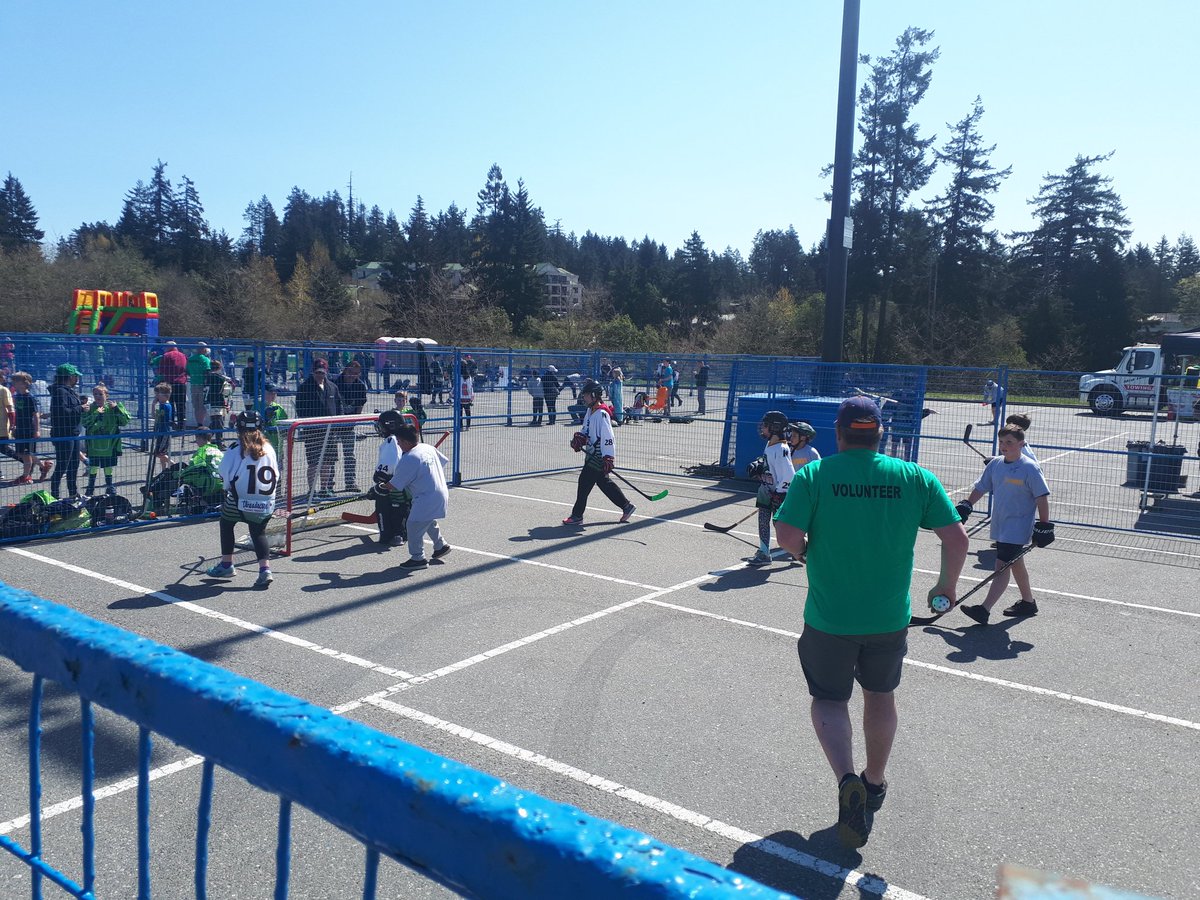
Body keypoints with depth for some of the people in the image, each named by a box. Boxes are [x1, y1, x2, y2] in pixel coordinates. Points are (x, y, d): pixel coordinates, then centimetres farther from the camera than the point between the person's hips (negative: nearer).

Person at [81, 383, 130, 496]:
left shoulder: (113, 407, -1)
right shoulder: (90, 408, -1)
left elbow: (125, 421, -9)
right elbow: (85, 423, -14)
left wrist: (116, 408, -16)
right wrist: (96, 414, -20)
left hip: (109, 444, 0)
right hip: (94, 445, 0)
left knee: (108, 467, 11)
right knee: (93, 466, 9)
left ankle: (109, 486, 26)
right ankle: (91, 486, 23)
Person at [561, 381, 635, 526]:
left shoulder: (602, 414, -19)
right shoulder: (590, 412, 12)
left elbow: (608, 438, -23)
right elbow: (585, 431, 20)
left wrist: (608, 459, -27)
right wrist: (578, 438, -2)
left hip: (599, 457, -10)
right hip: (592, 455, 10)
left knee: (585, 481, -7)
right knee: (604, 483, 16)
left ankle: (577, 516, 2)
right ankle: (626, 507, 26)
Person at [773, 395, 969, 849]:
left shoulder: (813, 475, -11)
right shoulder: (915, 477, -4)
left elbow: (787, 535, -18)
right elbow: (956, 538, -4)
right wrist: (947, 584, 13)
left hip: (829, 618, -2)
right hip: (890, 618, 3)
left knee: (829, 699, 14)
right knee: (880, 696, 24)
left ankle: (847, 779, -9)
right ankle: (874, 783, 41)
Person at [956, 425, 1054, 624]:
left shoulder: (1030, 468, -13)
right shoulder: (995, 464, 5)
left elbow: (1042, 497, -13)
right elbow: (980, 487, 15)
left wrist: (1044, 525, -14)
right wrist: (965, 506, 9)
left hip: (1017, 527, -8)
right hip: (1000, 525, 8)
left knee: (1002, 566, -13)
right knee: (1015, 563, 21)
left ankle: (984, 610, -19)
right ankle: (1028, 602, 38)